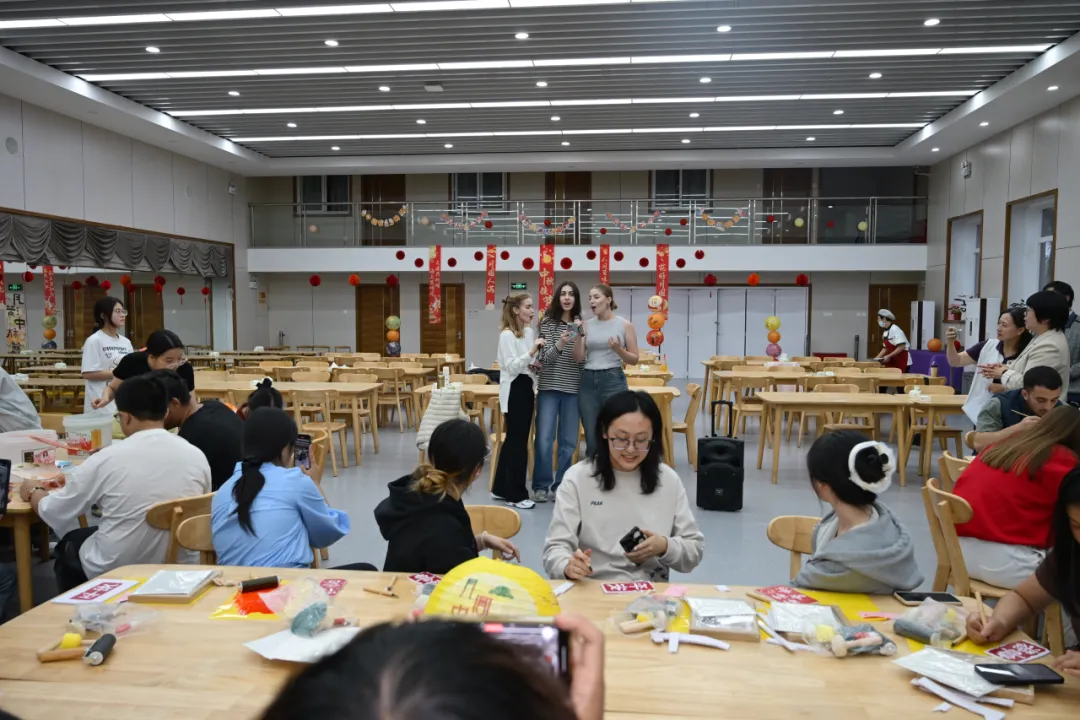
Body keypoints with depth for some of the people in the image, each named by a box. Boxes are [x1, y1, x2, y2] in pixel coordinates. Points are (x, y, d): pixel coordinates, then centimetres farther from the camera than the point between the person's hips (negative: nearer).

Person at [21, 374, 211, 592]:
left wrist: (33, 493, 22)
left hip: (114, 571, -3)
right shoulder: (197, 457, -8)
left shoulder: (106, 459, -15)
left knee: (69, 543, 28)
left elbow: (53, 513, 1)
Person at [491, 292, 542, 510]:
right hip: (514, 390, -8)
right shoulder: (507, 335, -14)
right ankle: (515, 495, 4)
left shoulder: (530, 332, 11)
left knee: (513, 439, 13)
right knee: (518, 441, -5)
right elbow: (511, 367, -22)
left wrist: (536, 387, 13)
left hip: (526, 388, 9)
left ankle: (501, 488, 23)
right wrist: (532, 352, -31)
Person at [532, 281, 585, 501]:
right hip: (549, 387, -3)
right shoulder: (548, 322, -1)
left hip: (573, 388, 3)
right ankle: (541, 485, 10)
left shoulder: (580, 324, 8)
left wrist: (580, 334, -10)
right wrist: (559, 345, -28)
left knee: (569, 441, 6)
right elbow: (544, 358, -8)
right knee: (544, 439, -4)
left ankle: (561, 485, 18)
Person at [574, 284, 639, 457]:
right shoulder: (586, 325, 7)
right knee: (591, 438, 6)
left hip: (613, 380, -3)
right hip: (588, 381, 3)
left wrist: (618, 349, -16)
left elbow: (634, 359, 2)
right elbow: (578, 358, 2)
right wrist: (579, 336, -12)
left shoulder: (624, 325, 1)